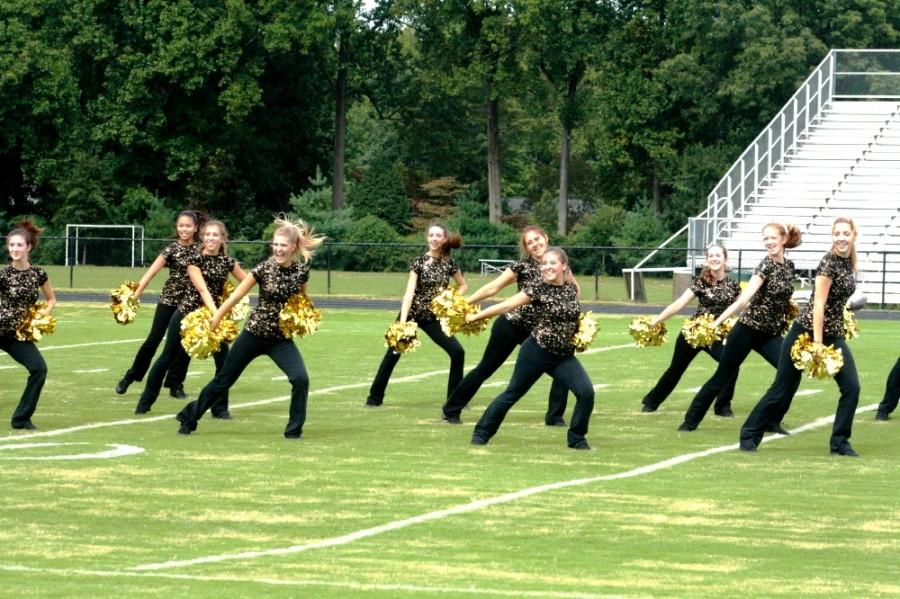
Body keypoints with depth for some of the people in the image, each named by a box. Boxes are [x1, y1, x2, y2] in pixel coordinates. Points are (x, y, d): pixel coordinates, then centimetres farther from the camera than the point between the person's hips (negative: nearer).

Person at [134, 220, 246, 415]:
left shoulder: (228, 262, 1)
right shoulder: (195, 260, -10)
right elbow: (203, 289, -21)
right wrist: (217, 314, -33)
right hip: (187, 313, -3)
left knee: (224, 360, -9)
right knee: (167, 358, 5)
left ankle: (220, 407, 4)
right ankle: (146, 401, 18)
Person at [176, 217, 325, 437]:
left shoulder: (301, 270, -6)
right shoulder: (264, 269, -14)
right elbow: (236, 296, -8)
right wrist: (213, 321, -7)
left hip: (282, 338, 1)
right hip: (254, 334, -1)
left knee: (300, 379, -20)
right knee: (224, 380, 9)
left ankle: (294, 430, -3)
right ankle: (189, 417, 27)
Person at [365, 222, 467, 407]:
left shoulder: (449, 264, -1)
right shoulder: (419, 262, -10)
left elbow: (463, 285, 16)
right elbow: (409, 292, -17)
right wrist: (402, 322, -26)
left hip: (433, 316, 3)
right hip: (411, 314, -3)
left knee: (457, 352, -8)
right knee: (392, 355, -3)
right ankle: (375, 397, 9)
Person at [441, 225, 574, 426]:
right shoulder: (522, 266, -12)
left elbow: (574, 288, 15)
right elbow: (493, 288, -11)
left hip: (536, 331, 4)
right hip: (511, 325, -4)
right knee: (485, 369, 4)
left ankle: (554, 416, 2)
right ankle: (451, 410, 17)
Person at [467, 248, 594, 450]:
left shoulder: (572, 290, 3)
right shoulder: (538, 289, -10)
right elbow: (506, 306, -8)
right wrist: (475, 316, -7)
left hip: (564, 356, 3)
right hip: (537, 352, -3)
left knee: (586, 391, -14)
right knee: (513, 393, 7)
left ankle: (576, 438, 3)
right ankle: (481, 432, 22)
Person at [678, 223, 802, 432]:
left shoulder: (789, 266, 4)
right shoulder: (766, 265, -15)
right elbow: (744, 299, -24)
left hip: (771, 334, 5)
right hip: (748, 329, -5)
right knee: (722, 376, 2)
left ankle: (773, 421, -1)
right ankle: (691, 420, 16)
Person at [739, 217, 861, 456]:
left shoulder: (848, 264, 7)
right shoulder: (828, 262, -16)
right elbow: (818, 305, -20)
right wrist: (817, 345, -23)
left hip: (833, 335, 7)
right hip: (807, 332, -7)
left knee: (852, 387, -7)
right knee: (783, 389, 2)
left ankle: (840, 443, 3)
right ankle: (749, 435, 16)